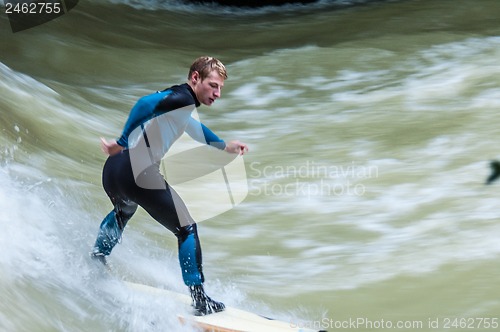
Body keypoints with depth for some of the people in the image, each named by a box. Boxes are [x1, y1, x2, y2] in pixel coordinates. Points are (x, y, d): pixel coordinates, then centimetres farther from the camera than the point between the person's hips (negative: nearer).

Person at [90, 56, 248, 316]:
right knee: (187, 230, 2)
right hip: (138, 174, -10)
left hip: (113, 172, 10)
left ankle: (95, 260, 52)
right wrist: (123, 143, -19)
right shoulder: (183, 99, -7)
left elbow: (192, 127, 43)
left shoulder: (174, 98, 23)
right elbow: (144, 104, -22)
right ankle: (200, 302, 3)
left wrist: (224, 146, 49)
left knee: (123, 213, 43)